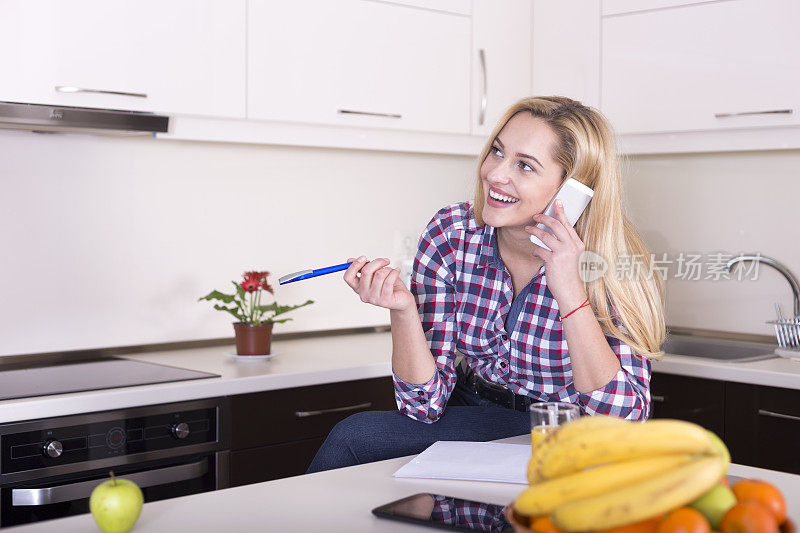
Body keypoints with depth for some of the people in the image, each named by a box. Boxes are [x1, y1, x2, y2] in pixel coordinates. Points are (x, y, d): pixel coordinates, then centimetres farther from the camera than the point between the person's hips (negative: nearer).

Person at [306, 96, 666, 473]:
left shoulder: (614, 263, -19)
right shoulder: (450, 235, -12)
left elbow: (625, 420, -26)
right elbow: (426, 404, -10)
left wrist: (570, 294, -33)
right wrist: (402, 310, -29)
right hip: (474, 414, 3)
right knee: (351, 436, -23)